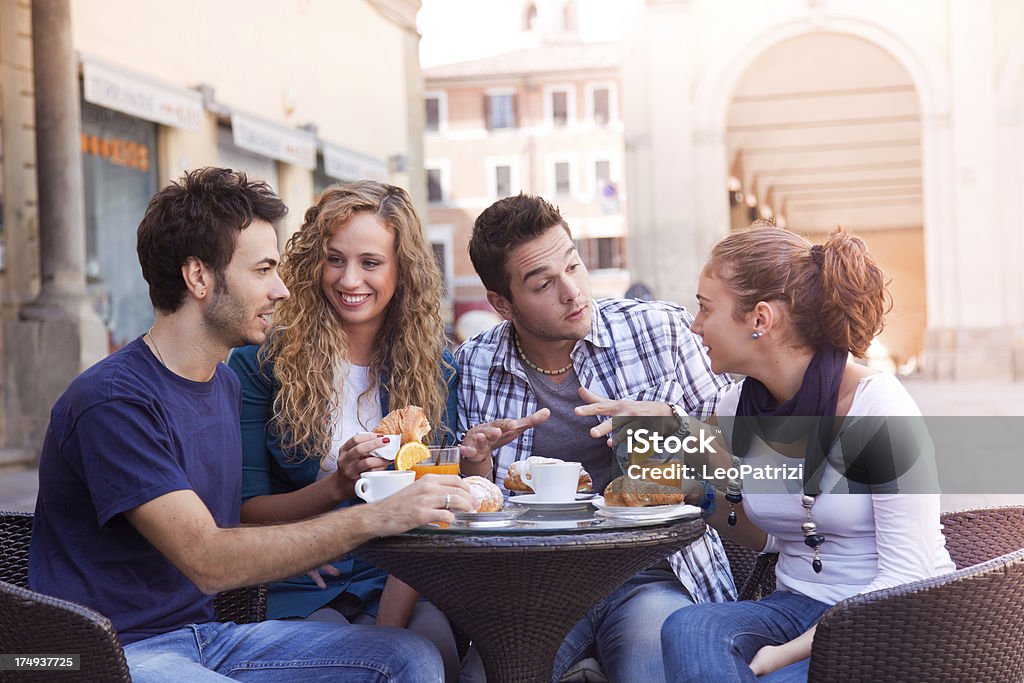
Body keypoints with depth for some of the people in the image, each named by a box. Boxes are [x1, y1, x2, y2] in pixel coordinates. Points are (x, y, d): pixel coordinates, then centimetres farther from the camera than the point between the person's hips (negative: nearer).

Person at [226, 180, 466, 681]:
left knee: (433, 642, -31)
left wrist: (387, 629, -14)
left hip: (402, 584, 1)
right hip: (303, 588, -1)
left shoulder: (437, 369, 7)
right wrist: (337, 486, -17)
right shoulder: (261, 362, 1)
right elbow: (245, 509, 1)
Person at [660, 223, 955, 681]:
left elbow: (906, 578, -17)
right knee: (687, 629, -26)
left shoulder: (876, 404, -17)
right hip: (796, 607, 5)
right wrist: (702, 496, -2)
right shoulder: (736, 409, 2)